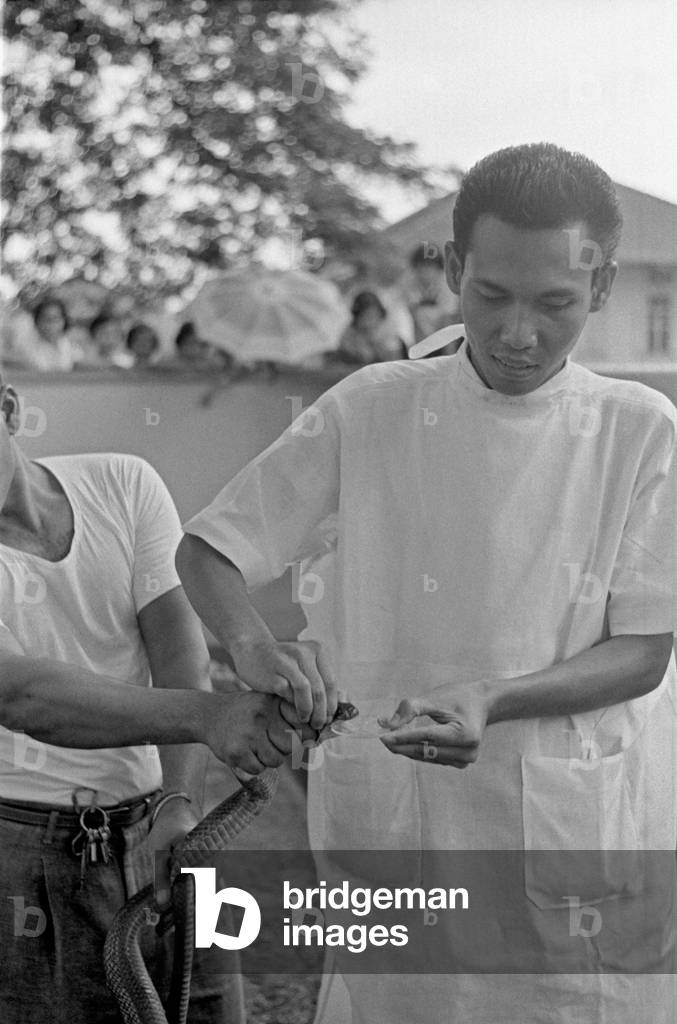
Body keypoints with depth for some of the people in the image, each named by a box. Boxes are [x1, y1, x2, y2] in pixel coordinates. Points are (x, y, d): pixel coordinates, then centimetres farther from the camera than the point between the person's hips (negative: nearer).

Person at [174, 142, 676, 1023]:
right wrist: (254, 646, -19)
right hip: (396, 836, 0)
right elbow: (207, 551, 3)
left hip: (583, 846, 0)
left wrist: (491, 702, -21)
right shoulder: (367, 412, -2)